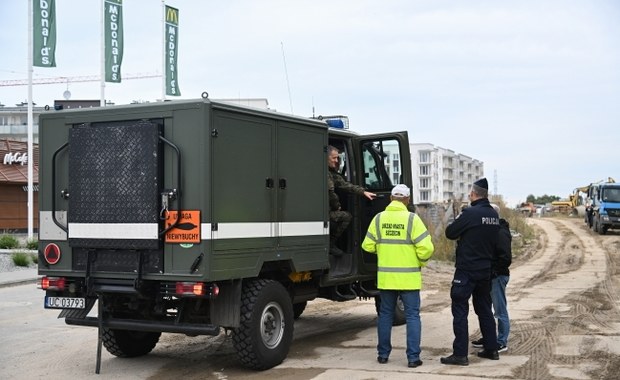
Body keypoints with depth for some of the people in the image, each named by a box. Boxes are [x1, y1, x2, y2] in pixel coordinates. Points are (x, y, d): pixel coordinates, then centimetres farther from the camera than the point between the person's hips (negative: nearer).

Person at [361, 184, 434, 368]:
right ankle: (413, 357, 2)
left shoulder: (378, 218, 0)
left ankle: (383, 354, 20)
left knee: (385, 314, 14)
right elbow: (426, 248, -13)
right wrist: (422, 262, 7)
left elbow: (368, 246, 3)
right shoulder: (412, 219, -9)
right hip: (409, 277, -3)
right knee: (412, 316, 4)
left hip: (386, 276, 3)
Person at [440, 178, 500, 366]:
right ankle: (491, 349, 24)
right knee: (484, 309, 18)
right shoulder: (494, 215, 6)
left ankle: (460, 354, -5)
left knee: (460, 310, -3)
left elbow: (450, 233, -11)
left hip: (466, 270, -7)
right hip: (485, 270, 7)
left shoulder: (470, 213, -17)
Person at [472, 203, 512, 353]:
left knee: (500, 310, -2)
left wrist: (493, 271, -22)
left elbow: (505, 259, -22)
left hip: (498, 277, -10)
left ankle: (502, 342, 5)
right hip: (489, 276, 10)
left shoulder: (501, 233, -17)